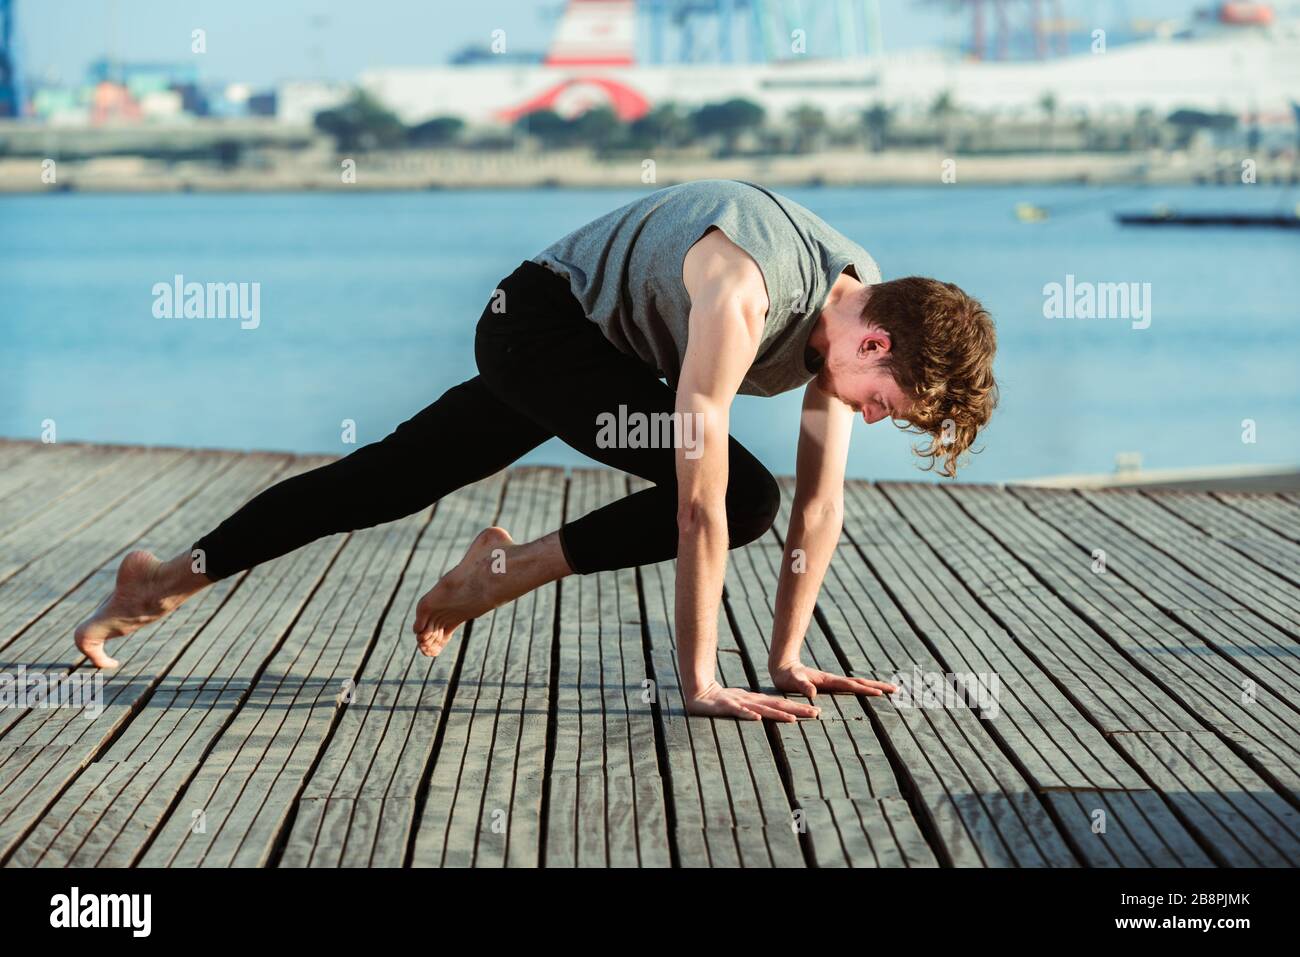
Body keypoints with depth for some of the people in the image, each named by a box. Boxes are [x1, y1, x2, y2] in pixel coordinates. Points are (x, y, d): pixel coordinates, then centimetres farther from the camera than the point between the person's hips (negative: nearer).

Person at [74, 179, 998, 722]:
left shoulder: (861, 309, -12)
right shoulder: (744, 291, -38)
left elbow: (823, 503, -5)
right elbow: (699, 502, -38)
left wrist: (787, 657, -5)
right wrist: (701, 681, -34)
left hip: (609, 348, 8)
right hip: (543, 320, -8)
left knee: (392, 477, 15)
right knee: (741, 497, -20)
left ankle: (167, 578, 24)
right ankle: (508, 570, -4)